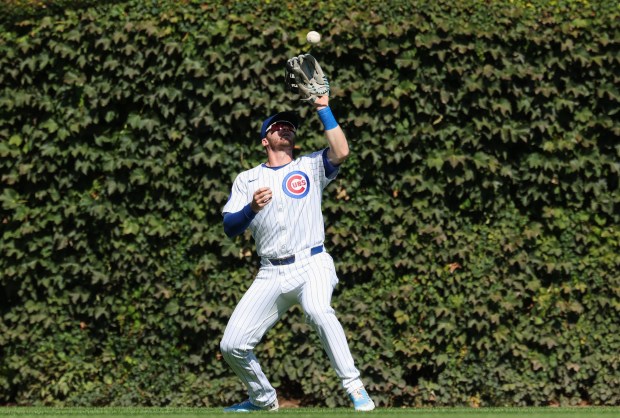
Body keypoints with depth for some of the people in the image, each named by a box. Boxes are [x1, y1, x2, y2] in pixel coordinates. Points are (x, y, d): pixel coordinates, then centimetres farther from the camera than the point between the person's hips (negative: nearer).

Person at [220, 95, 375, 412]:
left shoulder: (310, 166, 12)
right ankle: (263, 399, 23)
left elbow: (340, 152, -10)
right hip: (271, 274, 3)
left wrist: (323, 109, -6)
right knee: (232, 345, -5)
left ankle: (355, 388, -30)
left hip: (311, 264, -3)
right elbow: (230, 228, 4)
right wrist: (252, 209, -15)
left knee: (318, 310, -37)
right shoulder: (247, 180, 15)